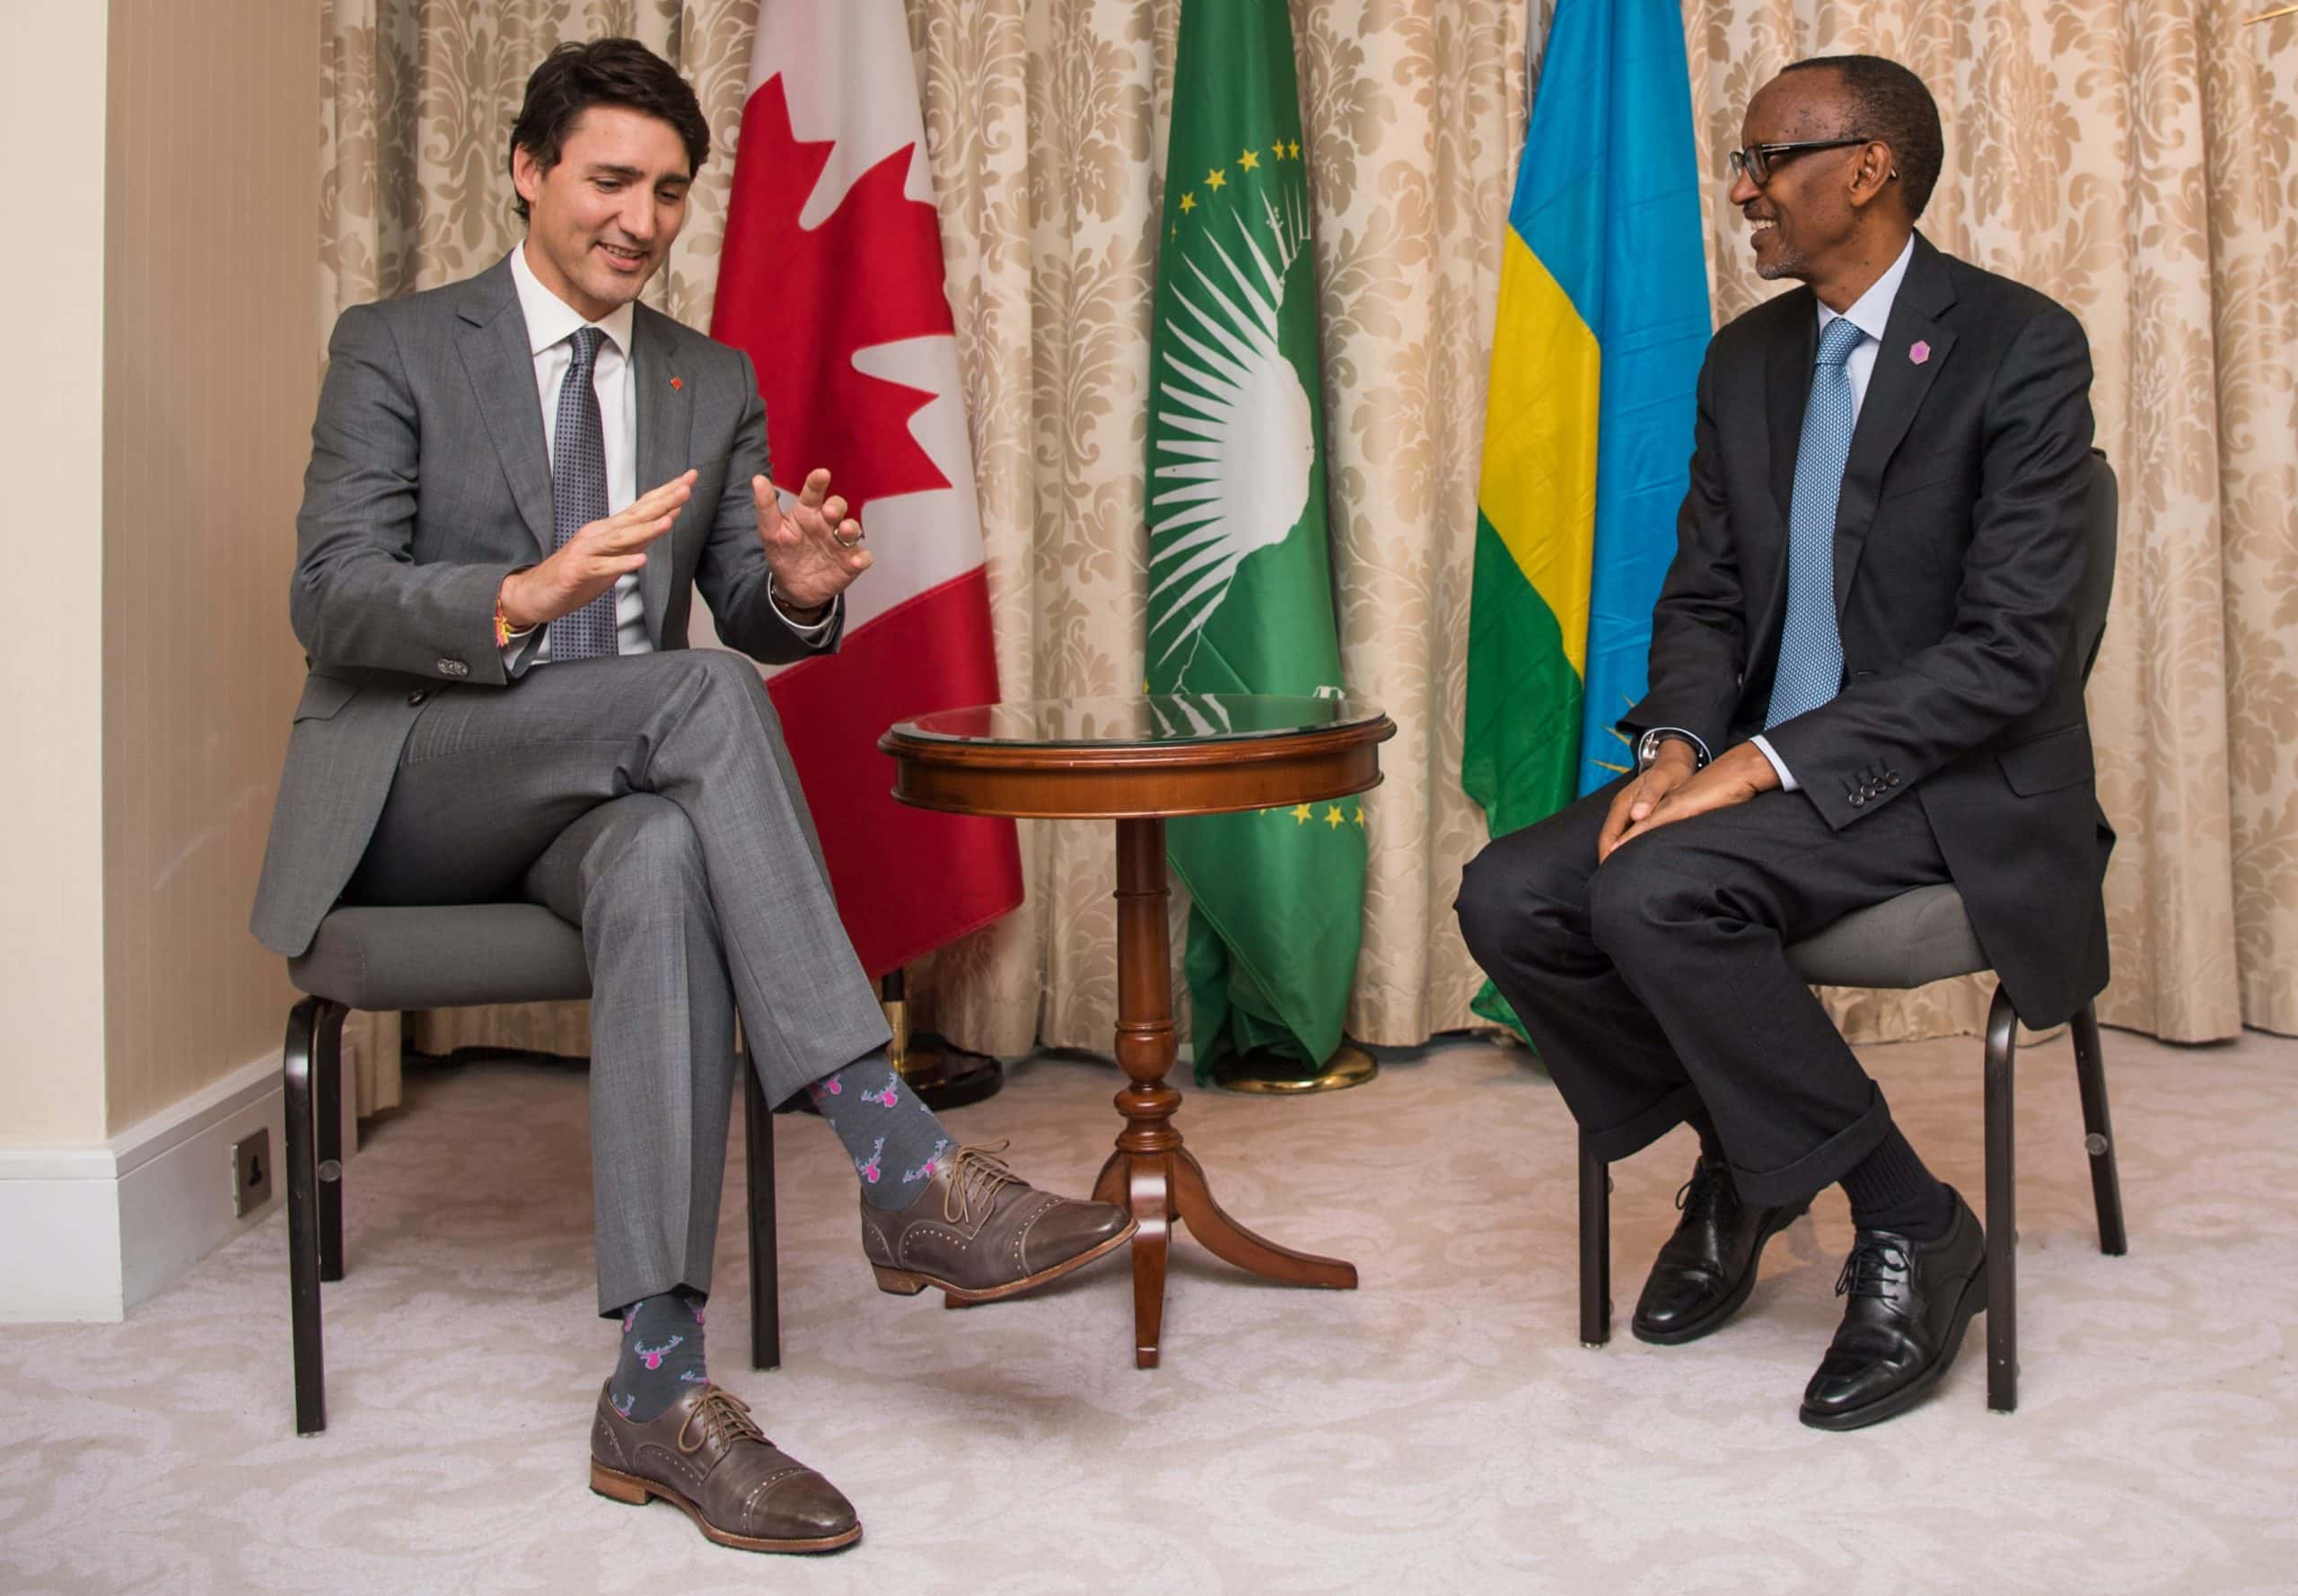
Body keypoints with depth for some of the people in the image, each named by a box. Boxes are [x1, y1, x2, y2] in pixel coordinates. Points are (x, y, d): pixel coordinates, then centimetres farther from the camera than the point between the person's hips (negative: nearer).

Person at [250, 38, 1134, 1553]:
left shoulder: (714, 384, 15)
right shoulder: (397, 348, 2)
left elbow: (754, 616, 10)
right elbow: (332, 601, -10)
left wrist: (801, 588, -17)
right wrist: (524, 600, -30)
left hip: (603, 797, 3)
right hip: (414, 787, -3)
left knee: (665, 862, -37)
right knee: (702, 691, -33)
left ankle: (659, 1385, -40)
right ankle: (904, 1164, -37)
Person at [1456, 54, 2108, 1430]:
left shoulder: (2020, 346, -11)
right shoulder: (1747, 360, 11)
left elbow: (2015, 647, -18)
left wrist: (1772, 761, -24)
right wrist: (1679, 742, -9)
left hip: (1959, 780, -7)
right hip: (1766, 765, 7)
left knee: (1652, 893, -31)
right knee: (1509, 900, -13)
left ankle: (1910, 1225, -12)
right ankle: (1736, 1161, 9)